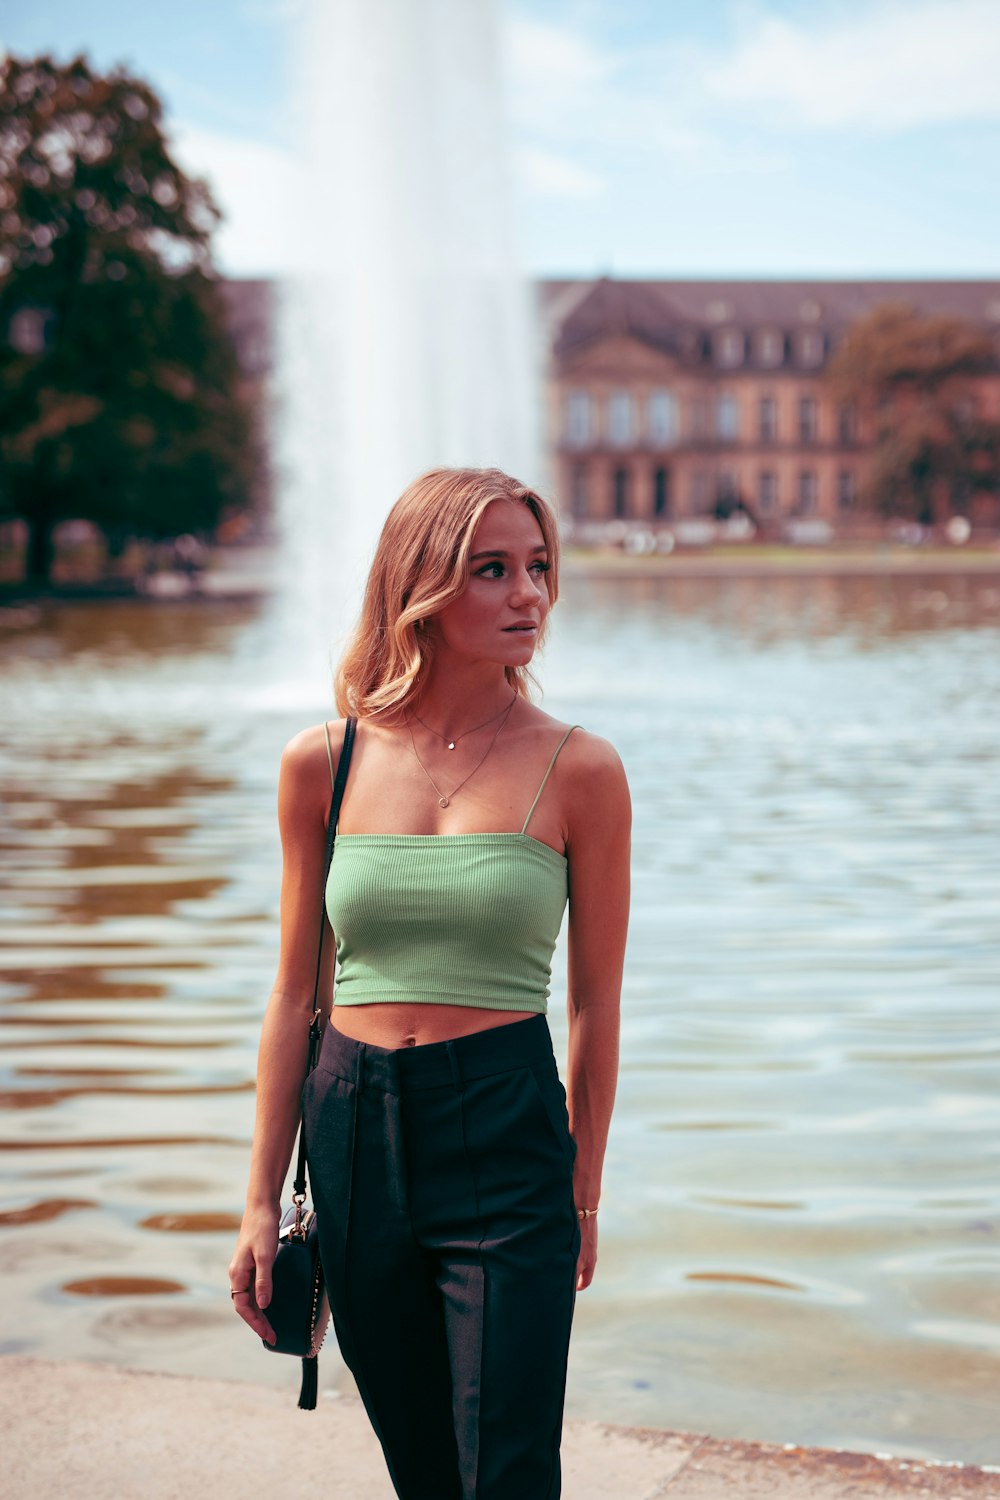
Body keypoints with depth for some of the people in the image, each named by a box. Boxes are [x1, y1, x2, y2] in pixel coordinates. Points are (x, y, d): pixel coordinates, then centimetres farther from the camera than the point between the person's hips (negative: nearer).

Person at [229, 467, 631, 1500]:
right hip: (355, 1134, 3)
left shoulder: (578, 772, -5)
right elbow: (297, 996, 6)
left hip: (507, 1141, -2)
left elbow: (593, 1003, 3)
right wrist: (263, 1202, 6)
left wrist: (584, 1192, 7)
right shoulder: (322, 763, 1)